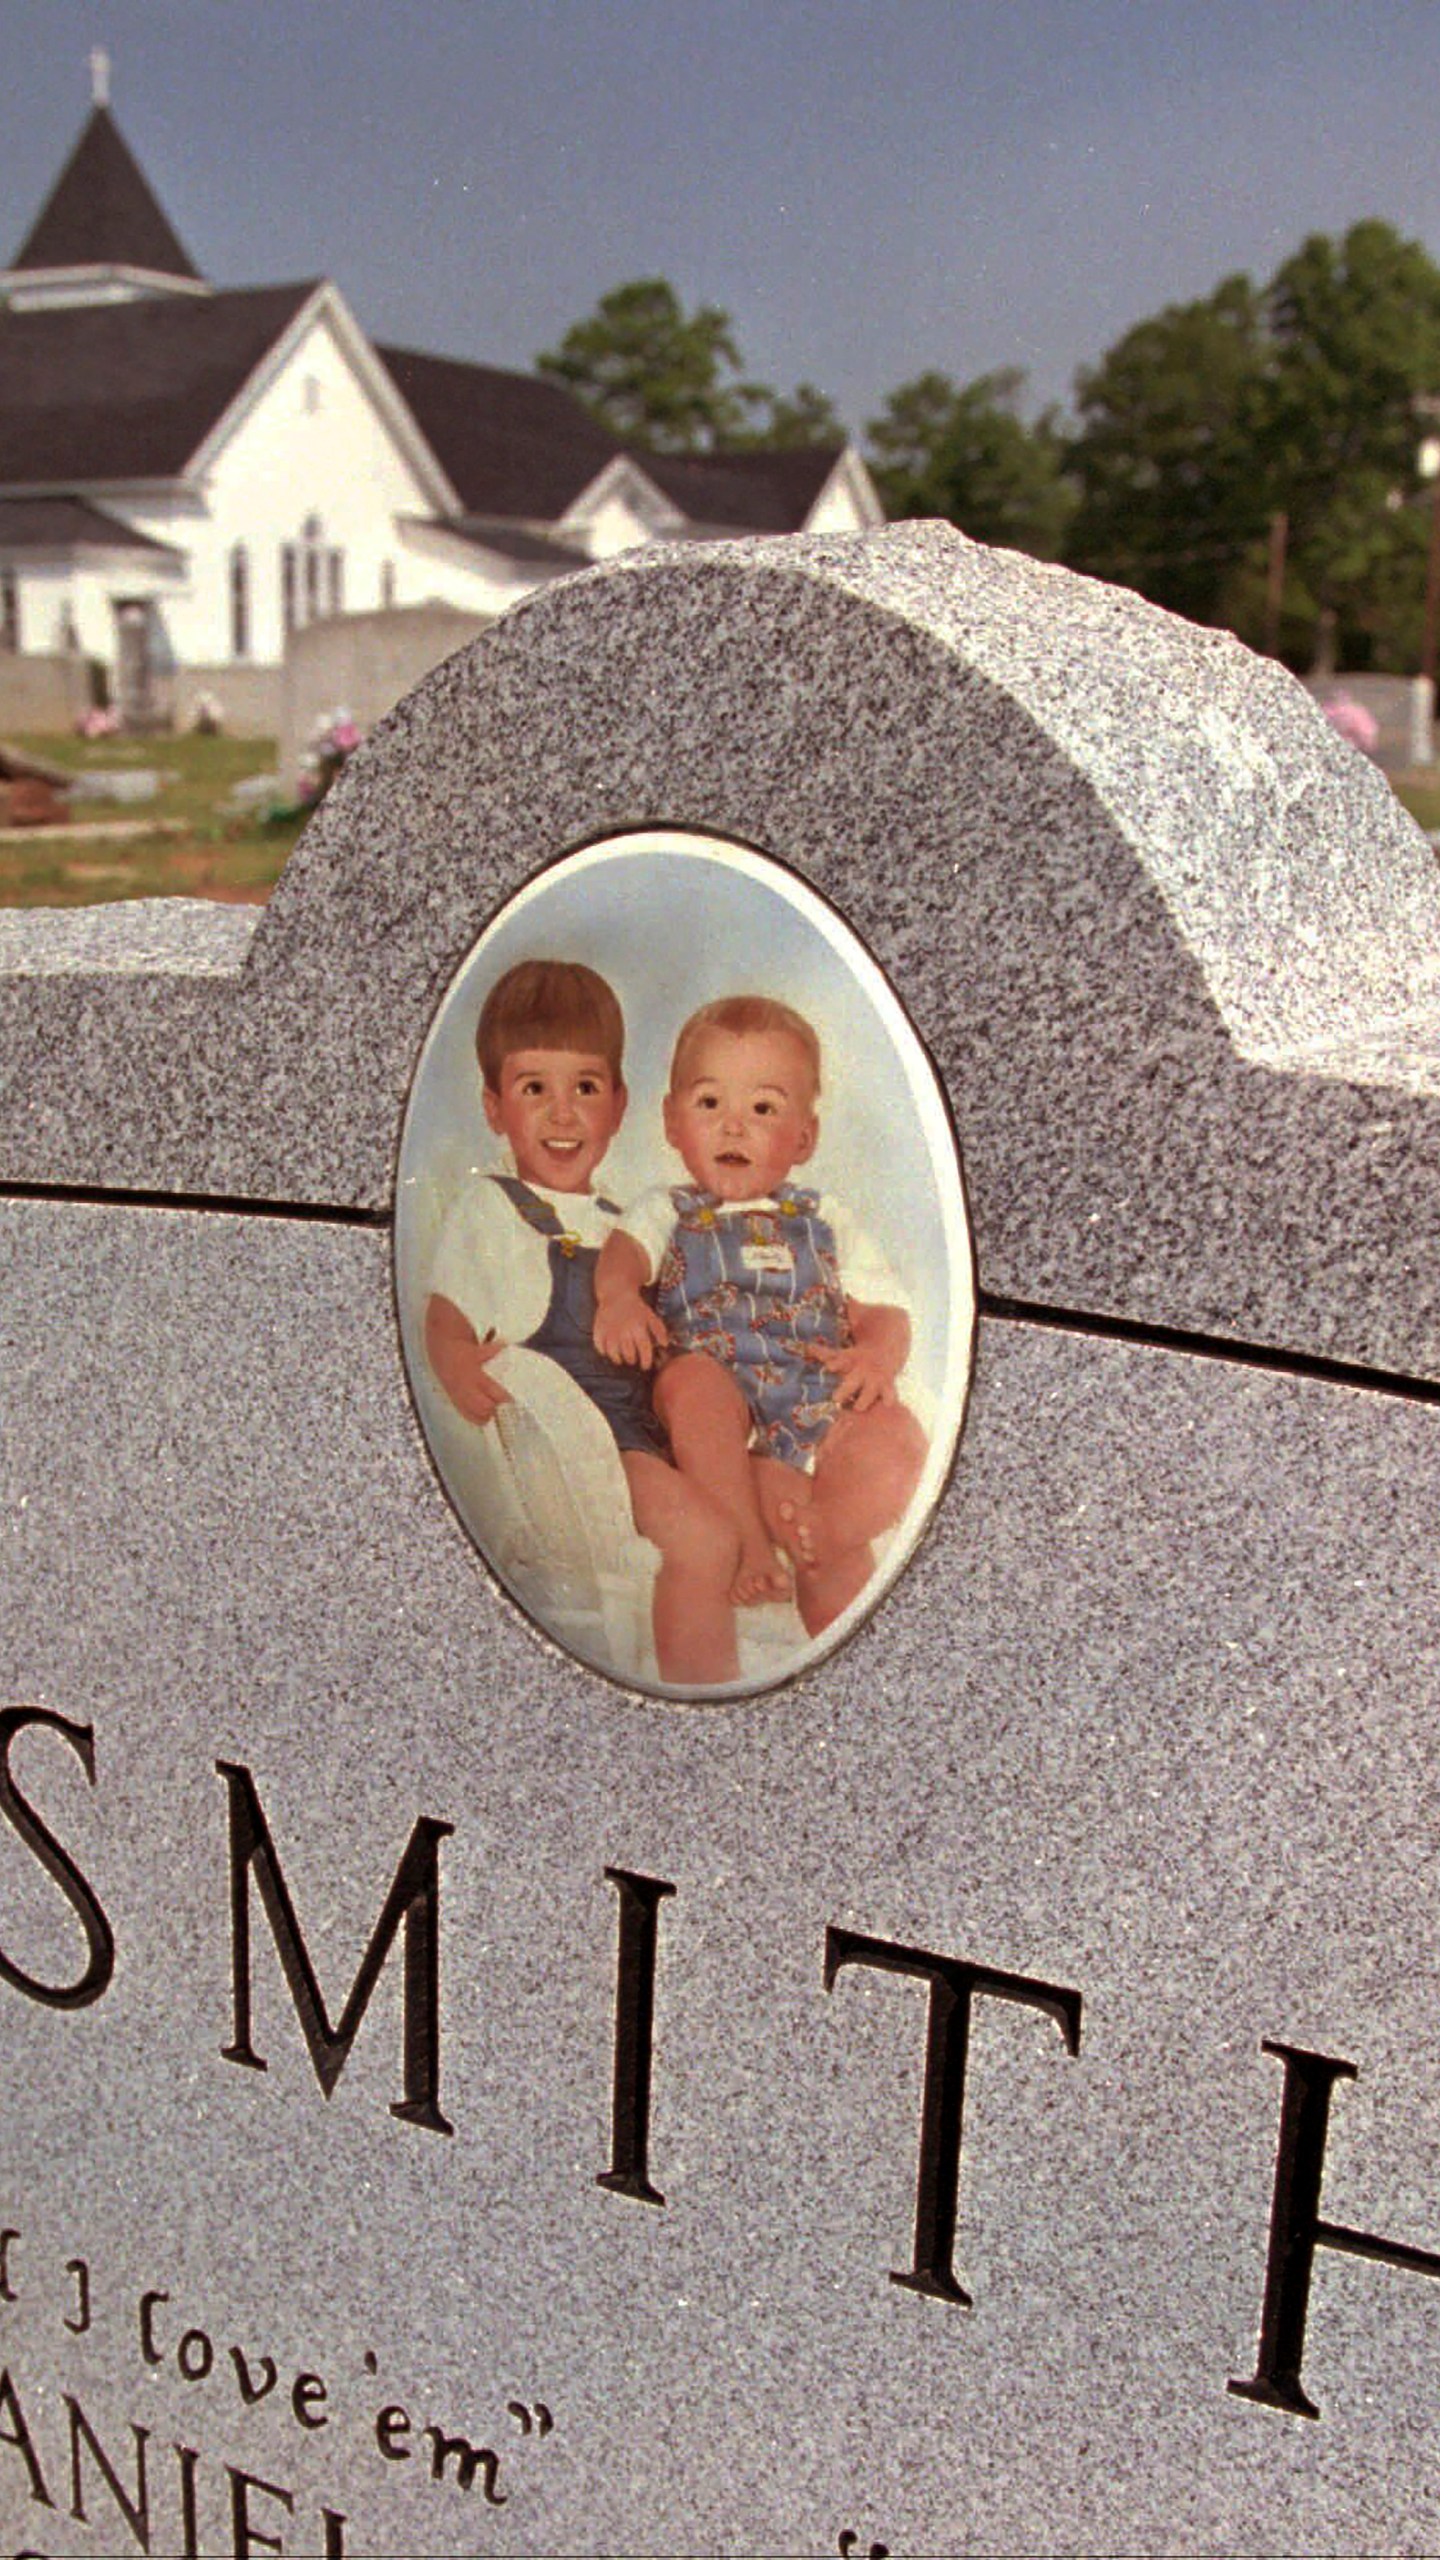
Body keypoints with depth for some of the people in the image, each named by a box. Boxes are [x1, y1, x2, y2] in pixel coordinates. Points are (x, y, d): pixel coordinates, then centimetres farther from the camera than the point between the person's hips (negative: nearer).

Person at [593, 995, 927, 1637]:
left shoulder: (824, 1218, 29)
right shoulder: (666, 1212, 23)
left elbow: (881, 1308, 20)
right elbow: (624, 1249, 0)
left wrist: (879, 1354, -6)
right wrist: (618, 1295, -27)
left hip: (823, 1404, 2)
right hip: (724, 1421, -2)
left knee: (896, 1438, -28)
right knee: (693, 1380, -36)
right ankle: (747, 1539, -37)